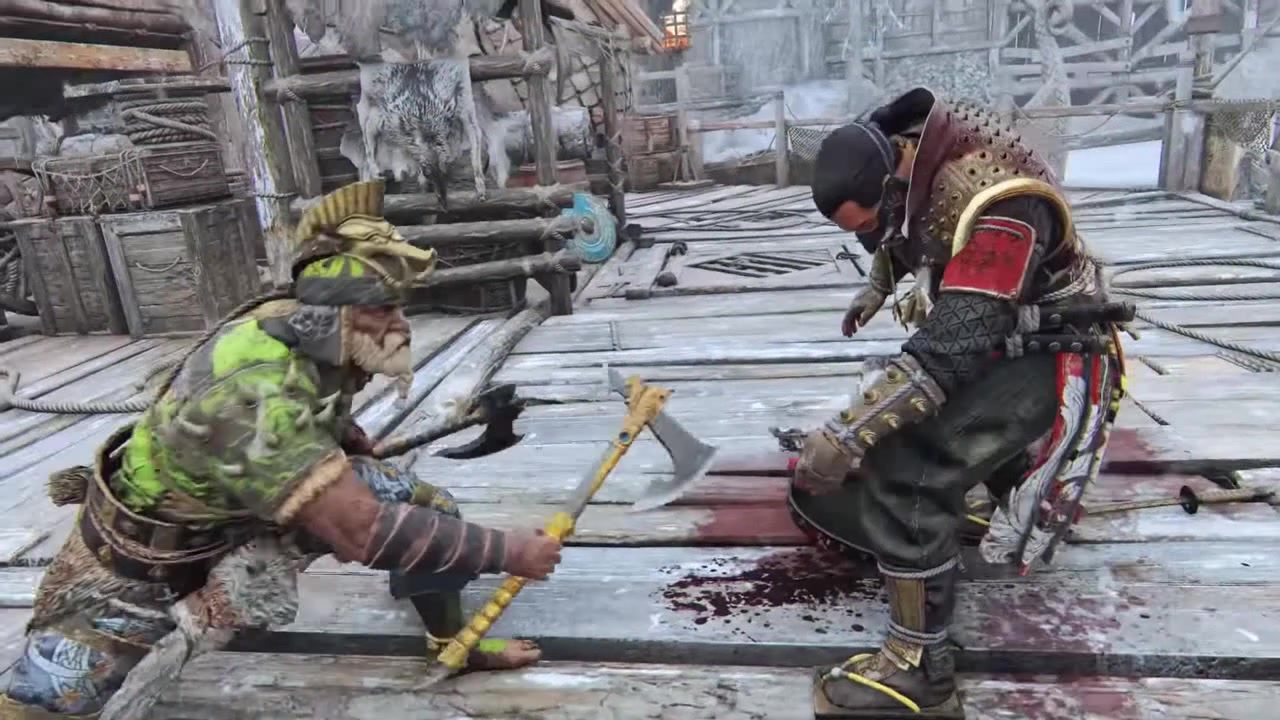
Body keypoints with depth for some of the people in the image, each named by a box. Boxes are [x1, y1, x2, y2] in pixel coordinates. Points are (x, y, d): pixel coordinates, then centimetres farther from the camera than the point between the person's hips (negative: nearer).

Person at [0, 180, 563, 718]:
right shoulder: (251, 394, -42)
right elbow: (363, 532, -45)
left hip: (259, 505, 6)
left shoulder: (315, 337, -18)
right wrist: (506, 551, -38)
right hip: (137, 557, -6)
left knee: (428, 509, -5)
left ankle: (454, 643, 18)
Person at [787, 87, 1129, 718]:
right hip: (979, 337, 9)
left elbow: (949, 351, -36)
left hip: (1047, 359, -9)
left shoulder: (999, 208, -32)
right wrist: (876, 289, 20)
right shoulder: (905, 158, -7)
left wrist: (845, 434, -38)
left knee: (908, 471, -24)